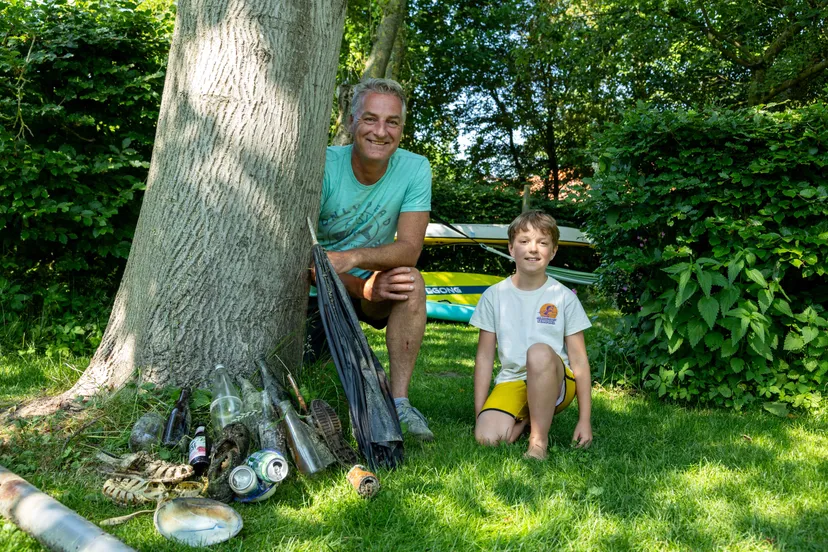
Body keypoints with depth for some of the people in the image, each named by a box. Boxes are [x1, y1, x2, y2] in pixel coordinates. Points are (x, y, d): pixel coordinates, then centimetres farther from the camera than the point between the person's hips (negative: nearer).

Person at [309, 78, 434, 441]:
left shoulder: (414, 169, -12)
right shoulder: (323, 165, -18)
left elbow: (409, 248, -21)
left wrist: (353, 257, -40)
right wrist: (364, 288, -35)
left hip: (372, 285, 1)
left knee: (411, 282, -30)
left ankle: (398, 401, -25)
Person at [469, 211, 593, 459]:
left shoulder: (565, 297, 0)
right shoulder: (494, 295, 3)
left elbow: (579, 360, 0)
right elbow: (485, 357, 5)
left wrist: (584, 419, -3)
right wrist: (479, 414, 1)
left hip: (555, 383, -1)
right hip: (511, 380, 2)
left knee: (539, 352, -36)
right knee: (487, 437, -28)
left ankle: (539, 440, -20)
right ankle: (524, 418, 6)